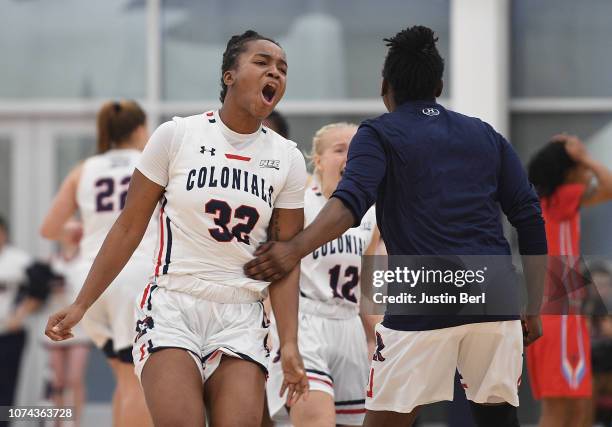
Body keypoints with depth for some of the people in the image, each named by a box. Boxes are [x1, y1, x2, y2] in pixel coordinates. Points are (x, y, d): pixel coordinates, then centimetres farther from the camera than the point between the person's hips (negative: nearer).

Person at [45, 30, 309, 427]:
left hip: (241, 319, 3)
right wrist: (81, 305, 3)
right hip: (173, 307, -3)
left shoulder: (287, 159, 5)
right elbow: (129, 229, 3)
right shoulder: (176, 136, -2)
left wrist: (289, 343, -4)